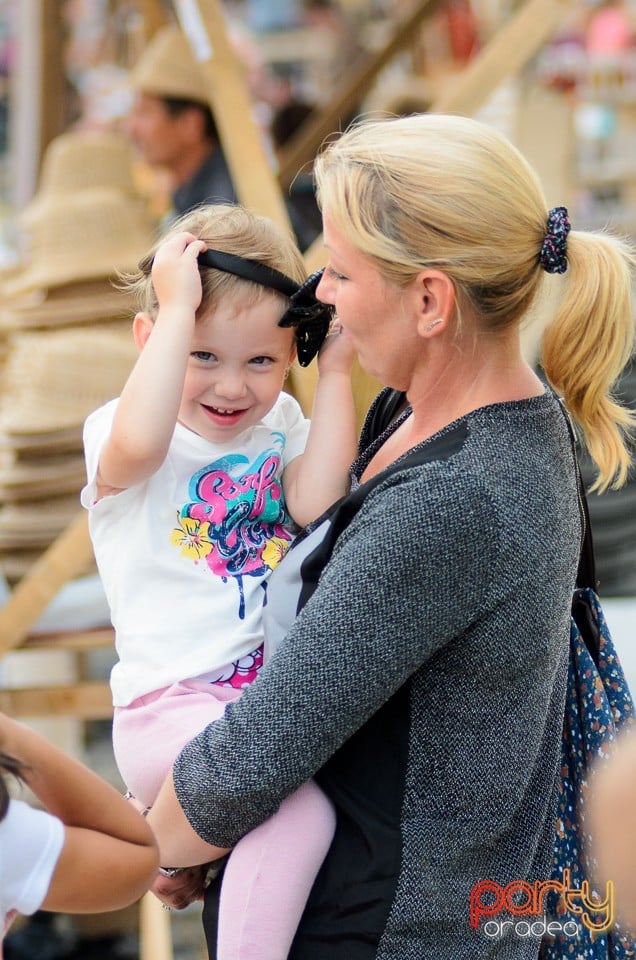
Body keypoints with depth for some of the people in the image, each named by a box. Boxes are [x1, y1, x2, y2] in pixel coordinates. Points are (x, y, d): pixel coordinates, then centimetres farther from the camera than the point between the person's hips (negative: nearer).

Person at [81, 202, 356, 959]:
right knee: (301, 812, -28)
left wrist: (335, 374, -9)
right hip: (174, 708, -7)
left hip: (279, 691, 7)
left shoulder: (281, 425, 10)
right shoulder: (114, 430, -7)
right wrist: (177, 307, -26)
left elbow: (316, 505, -11)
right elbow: (139, 445, -33)